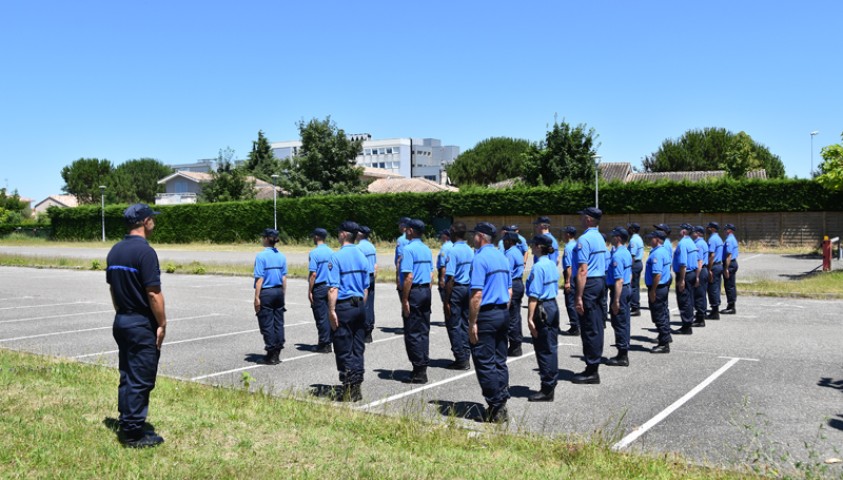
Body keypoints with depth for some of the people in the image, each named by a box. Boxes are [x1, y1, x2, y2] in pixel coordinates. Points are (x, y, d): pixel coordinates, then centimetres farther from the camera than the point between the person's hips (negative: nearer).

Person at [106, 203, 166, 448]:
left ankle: (126, 426, 23)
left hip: (121, 321, 9)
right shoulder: (145, 251, -18)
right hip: (142, 324, -9)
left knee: (127, 376, 15)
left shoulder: (115, 250, 8)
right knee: (141, 379, -1)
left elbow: (112, 288, 14)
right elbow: (153, 293, -19)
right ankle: (134, 433, 6)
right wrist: (162, 324, -10)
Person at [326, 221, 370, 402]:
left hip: (343, 306, -6)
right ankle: (356, 388, 18)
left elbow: (333, 287, -17)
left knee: (344, 351, 2)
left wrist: (332, 311, -14)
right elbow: (366, 287, 12)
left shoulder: (337, 256, -12)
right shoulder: (362, 256, 8)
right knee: (358, 349, 12)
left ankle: (349, 389, 5)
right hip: (360, 305, 6)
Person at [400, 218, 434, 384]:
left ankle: (419, 371, 2)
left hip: (414, 292, -8)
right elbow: (431, 275, 13)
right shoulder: (427, 249, 11)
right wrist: (427, 291, 18)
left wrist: (405, 300, -16)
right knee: (424, 331, 13)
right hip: (426, 290, 8)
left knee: (412, 333, -1)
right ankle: (423, 367, 19)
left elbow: (408, 277, -19)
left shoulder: (409, 249, -14)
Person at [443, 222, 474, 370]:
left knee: (453, 326, 2)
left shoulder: (453, 251, -16)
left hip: (456, 289, -7)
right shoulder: (471, 251, 7)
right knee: (465, 324, 14)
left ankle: (460, 359, 4)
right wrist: (471, 291, 18)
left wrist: (446, 300, -16)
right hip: (468, 289, 7)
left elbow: (450, 278, -19)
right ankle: (466, 357, 19)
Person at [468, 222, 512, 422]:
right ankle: (502, 405, 18)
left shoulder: (480, 258, -14)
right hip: (503, 313, 8)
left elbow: (477, 294, -19)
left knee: (485, 363, -1)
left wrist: (472, 323, -16)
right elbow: (509, 290, 16)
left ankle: (496, 407, 0)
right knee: (500, 362, 13)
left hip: (486, 315, -8)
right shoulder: (502, 257, 12)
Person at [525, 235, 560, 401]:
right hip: (554, 306, 9)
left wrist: (530, 318, -20)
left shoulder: (538, 267, -17)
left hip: (542, 308, -9)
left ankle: (546, 390, 5)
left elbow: (534, 295, -21)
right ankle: (551, 384, 25)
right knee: (552, 347, 15)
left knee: (543, 350, -1)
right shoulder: (553, 265, 10)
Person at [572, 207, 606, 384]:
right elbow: (600, 264, 14)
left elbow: (583, 270, -21)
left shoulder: (584, 239, -16)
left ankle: (591, 371, 3)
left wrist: (579, 297, -20)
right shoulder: (599, 238, 13)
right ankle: (595, 363, 23)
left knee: (589, 328, -3)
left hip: (589, 283, -9)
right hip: (601, 281, 9)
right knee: (597, 326, 14)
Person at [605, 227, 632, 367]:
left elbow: (619, 280, -24)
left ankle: (622, 357, 4)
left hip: (619, 290, -10)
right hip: (627, 288, 10)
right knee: (624, 323, 15)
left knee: (619, 323, -2)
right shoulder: (627, 253, 11)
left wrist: (616, 301, -24)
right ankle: (624, 354, 23)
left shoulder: (617, 256, -21)